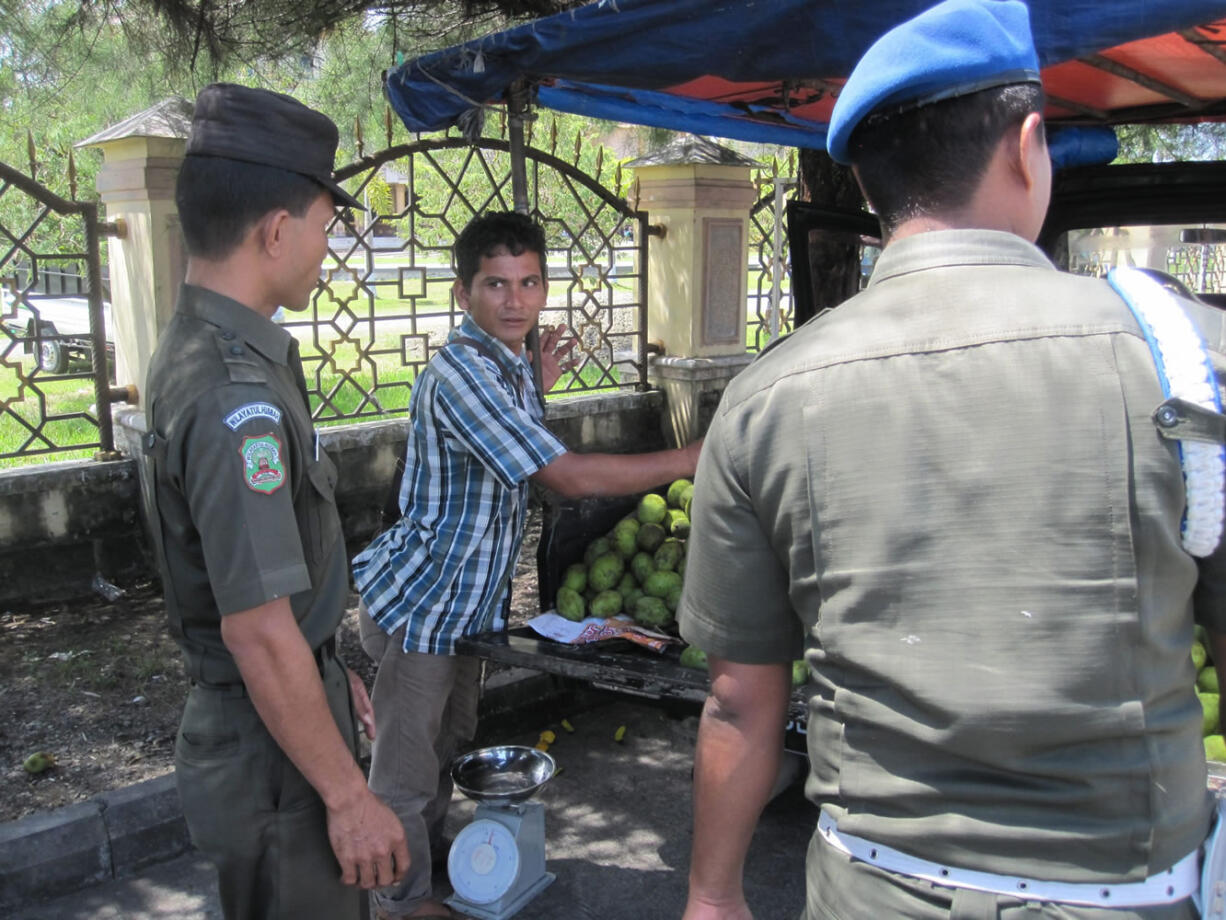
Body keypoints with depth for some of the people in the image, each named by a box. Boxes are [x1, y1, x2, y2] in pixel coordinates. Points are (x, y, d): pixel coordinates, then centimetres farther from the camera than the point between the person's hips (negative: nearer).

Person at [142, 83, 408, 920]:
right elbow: (258, 631, -26)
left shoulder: (196, 352, 5)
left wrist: (330, 673, 20)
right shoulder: (236, 395, -27)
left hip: (240, 720, 9)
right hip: (274, 749, -9)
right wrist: (348, 796, -19)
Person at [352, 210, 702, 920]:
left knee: (451, 738, 25)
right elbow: (566, 476, -32)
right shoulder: (459, 372, -27)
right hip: (420, 602, -9)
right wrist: (692, 460, -26)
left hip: (468, 597, 9)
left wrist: (539, 383, 10)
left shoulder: (510, 367, 6)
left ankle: (433, 849, 46)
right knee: (407, 761, 7)